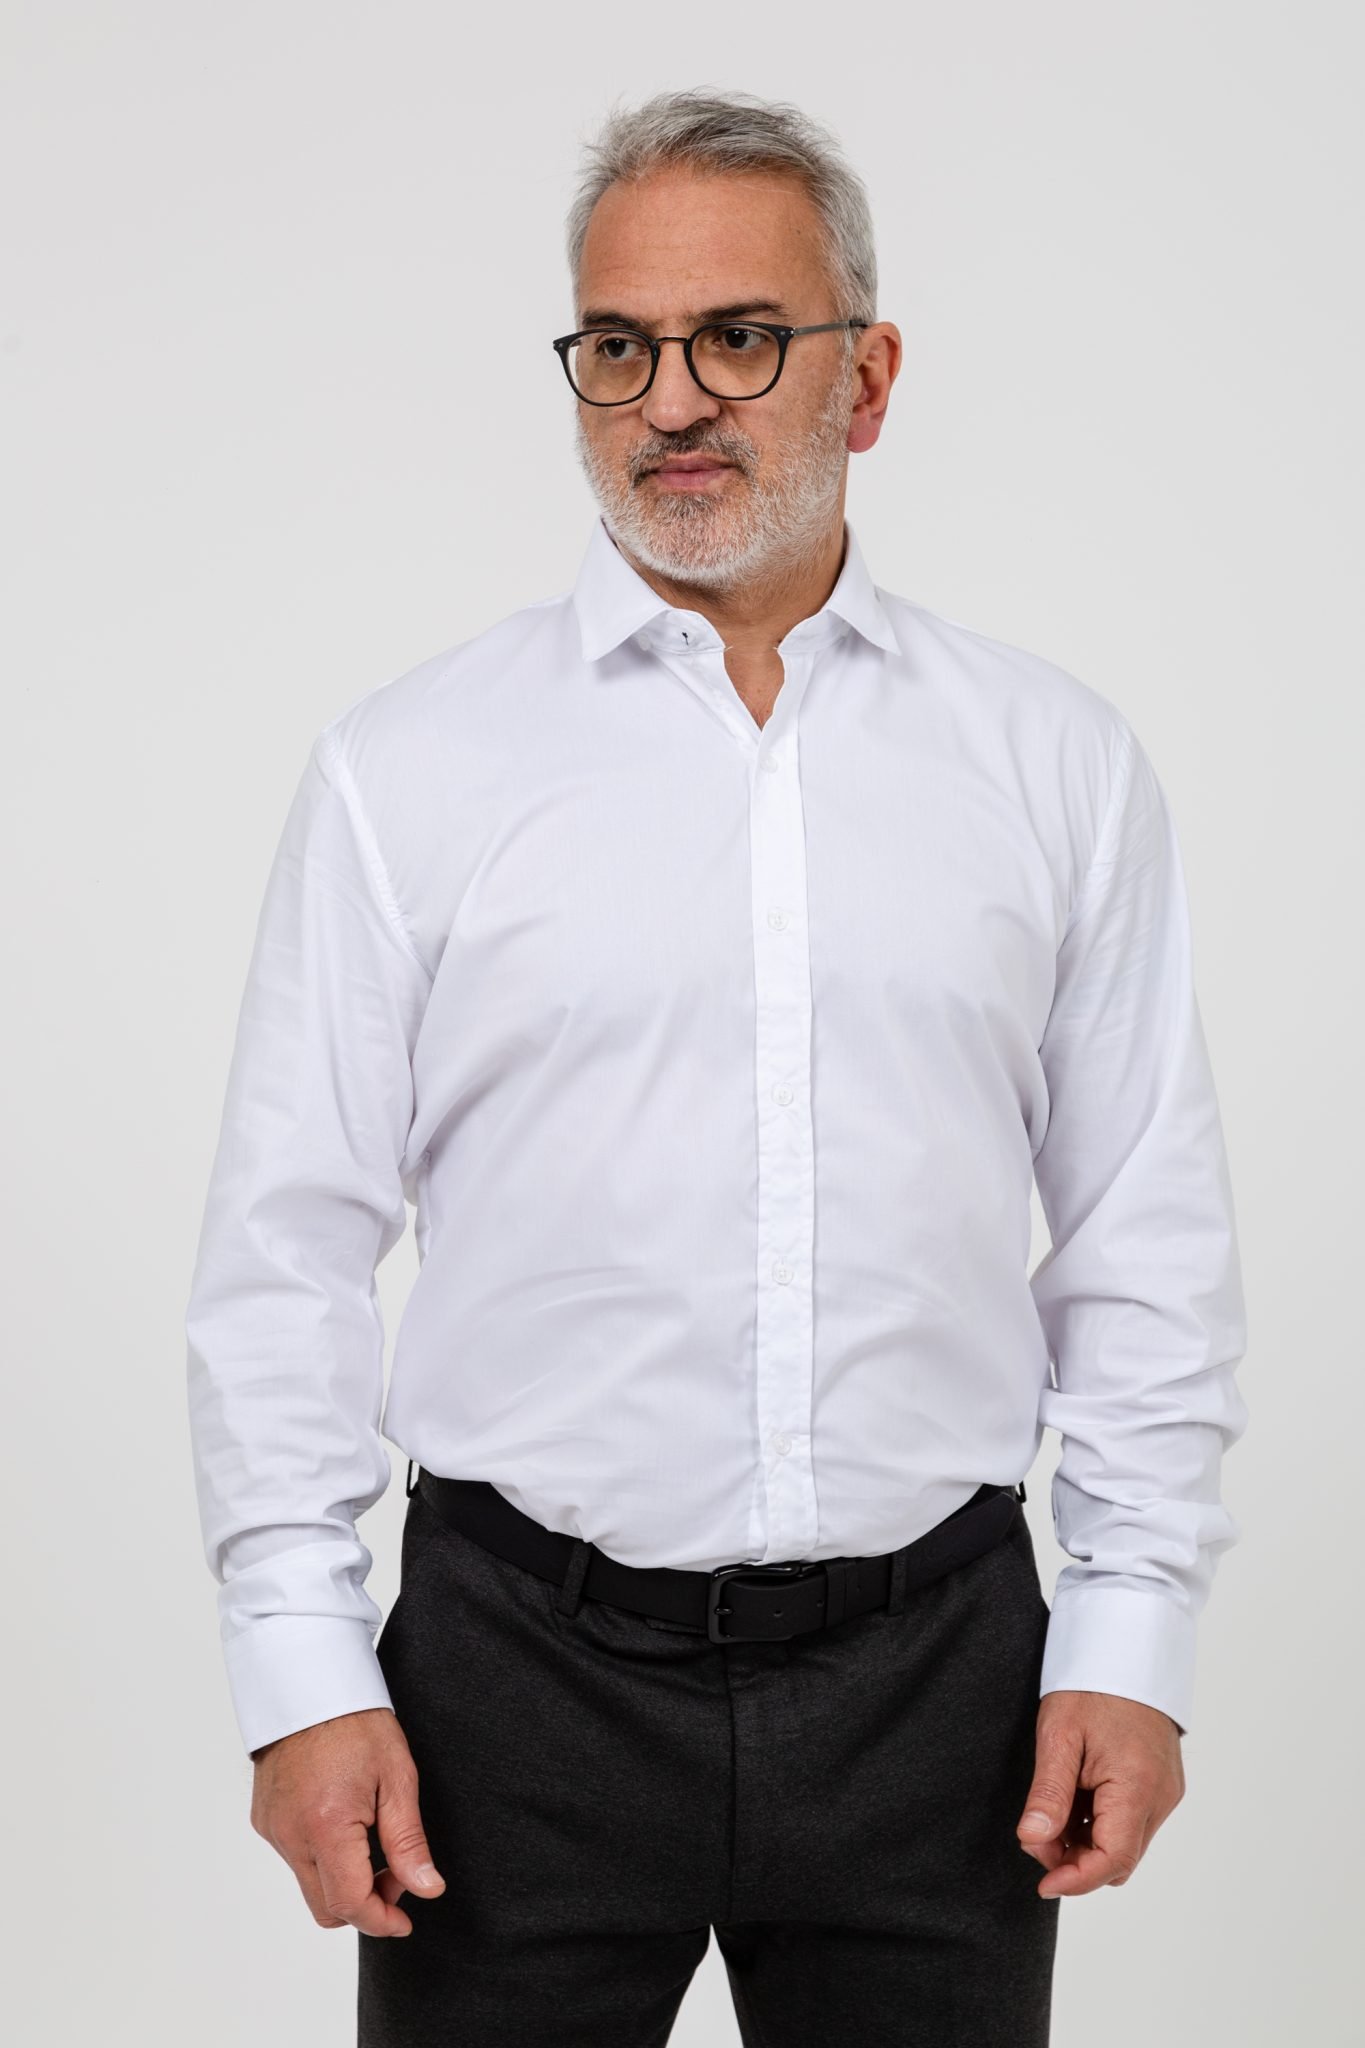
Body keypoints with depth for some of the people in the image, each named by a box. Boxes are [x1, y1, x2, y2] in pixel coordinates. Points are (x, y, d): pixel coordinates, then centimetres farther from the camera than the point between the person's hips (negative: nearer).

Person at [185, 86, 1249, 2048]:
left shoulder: (1060, 762, 5)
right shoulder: (410, 765, 1)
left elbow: (1149, 1241, 6)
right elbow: (288, 1245, 0)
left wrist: (1132, 1635, 1)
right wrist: (303, 1663, -5)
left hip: (932, 1667, 1)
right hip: (525, 1666, -1)